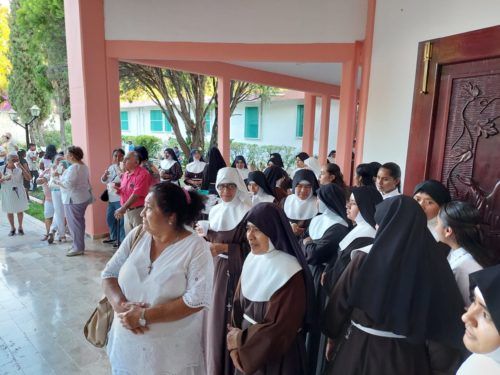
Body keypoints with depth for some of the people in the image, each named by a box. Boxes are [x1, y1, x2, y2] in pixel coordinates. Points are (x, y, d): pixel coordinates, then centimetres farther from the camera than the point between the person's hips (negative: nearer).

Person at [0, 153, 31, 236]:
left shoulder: (19, 169, -6)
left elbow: (28, 178, -16)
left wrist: (21, 167, -23)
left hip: (19, 192, 0)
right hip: (7, 193, 0)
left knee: (20, 210, 9)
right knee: (9, 211, 9)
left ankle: (20, 227, 26)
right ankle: (12, 228, 25)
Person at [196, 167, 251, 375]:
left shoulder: (246, 212, -11)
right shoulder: (214, 211, 9)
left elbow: (250, 246, -12)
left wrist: (224, 247, -22)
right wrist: (205, 234, -4)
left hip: (235, 270, -6)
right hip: (215, 268, 6)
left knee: (231, 315, 0)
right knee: (215, 313, 13)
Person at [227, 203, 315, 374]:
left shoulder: (289, 272, -25)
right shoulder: (252, 259, -5)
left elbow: (280, 328, -22)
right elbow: (239, 304, 2)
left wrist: (241, 341, -11)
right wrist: (235, 345, -6)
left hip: (277, 355, -6)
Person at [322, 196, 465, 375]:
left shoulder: (365, 259, -20)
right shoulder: (434, 262, -15)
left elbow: (340, 302, -8)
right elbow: (448, 319, -4)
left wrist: (332, 336, 8)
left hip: (361, 347, -2)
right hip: (410, 354, 2)